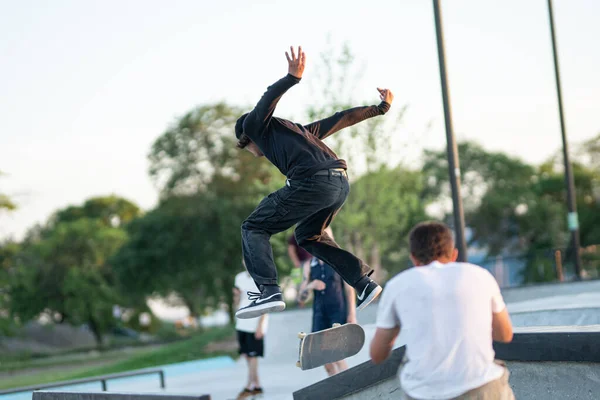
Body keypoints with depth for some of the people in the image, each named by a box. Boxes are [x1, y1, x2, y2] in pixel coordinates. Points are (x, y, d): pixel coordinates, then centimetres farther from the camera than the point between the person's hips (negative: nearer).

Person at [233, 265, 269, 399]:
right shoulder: (240, 277, 11)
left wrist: (260, 325, -15)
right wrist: (236, 296, -6)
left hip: (255, 325, -6)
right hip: (242, 324, 6)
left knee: (252, 356, -4)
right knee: (246, 355, 7)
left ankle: (249, 387, 1)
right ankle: (256, 385, 15)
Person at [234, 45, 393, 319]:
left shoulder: (254, 125, 19)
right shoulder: (300, 130, 38)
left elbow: (268, 100, -1)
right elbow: (341, 119, 36)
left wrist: (292, 77, -19)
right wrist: (380, 108, 40)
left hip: (312, 181, -8)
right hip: (341, 183, 8)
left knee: (254, 228, 6)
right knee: (308, 235, 30)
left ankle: (268, 292, -11)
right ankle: (364, 283, 21)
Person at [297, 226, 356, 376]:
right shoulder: (309, 265, 10)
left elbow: (349, 289, -1)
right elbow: (301, 295, 11)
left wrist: (352, 314, -8)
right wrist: (310, 286, -11)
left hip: (338, 312, -4)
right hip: (319, 313, 4)